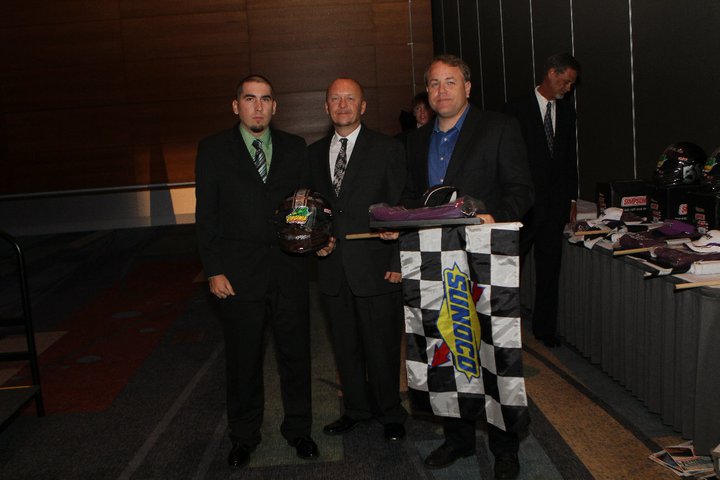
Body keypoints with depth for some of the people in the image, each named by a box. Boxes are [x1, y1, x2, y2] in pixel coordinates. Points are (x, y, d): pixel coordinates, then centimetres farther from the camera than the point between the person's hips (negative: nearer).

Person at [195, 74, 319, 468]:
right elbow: (206, 215, -1)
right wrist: (214, 270, -6)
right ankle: (244, 436, 29)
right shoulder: (213, 150, 2)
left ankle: (298, 428, 30)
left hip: (289, 269, 2)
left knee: (295, 353, 11)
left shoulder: (295, 148, 9)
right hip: (238, 272, -2)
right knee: (243, 359, 11)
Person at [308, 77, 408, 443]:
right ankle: (356, 408, 31)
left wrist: (397, 262, -9)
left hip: (375, 267, -4)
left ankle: (390, 414, 25)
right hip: (332, 268, 4)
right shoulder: (315, 152, 13)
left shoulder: (387, 149, -1)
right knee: (345, 347, 13)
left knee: (382, 347, 5)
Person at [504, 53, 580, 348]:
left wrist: (571, 199, 11)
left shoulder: (566, 110, 11)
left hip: (556, 202, 5)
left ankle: (544, 328, 23)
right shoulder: (518, 109, -6)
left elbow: (570, 157, 15)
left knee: (549, 268, 11)